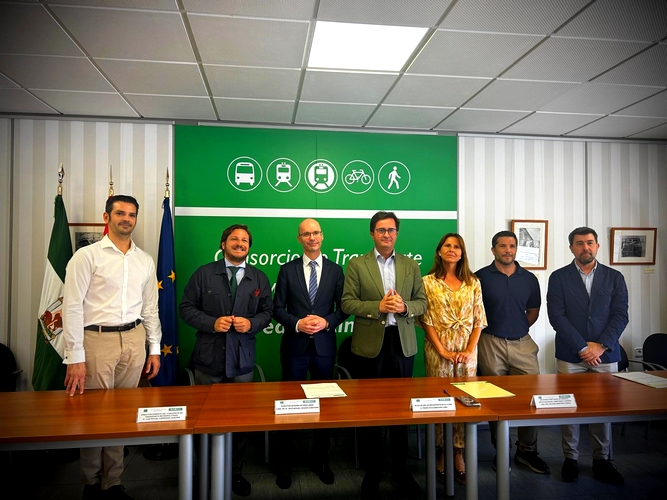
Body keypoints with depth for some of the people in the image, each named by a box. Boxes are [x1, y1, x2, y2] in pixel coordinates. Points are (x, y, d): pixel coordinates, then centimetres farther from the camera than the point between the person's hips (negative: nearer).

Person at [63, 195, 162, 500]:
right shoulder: (87, 256, -5)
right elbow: (72, 306, -9)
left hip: (134, 340, 4)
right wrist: (75, 358, -13)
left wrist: (154, 349, 10)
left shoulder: (145, 261, 9)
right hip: (97, 340, -4)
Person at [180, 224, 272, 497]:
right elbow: (187, 307, -1)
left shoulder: (259, 278, 5)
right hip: (209, 358, -1)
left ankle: (235, 472, 28)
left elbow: (267, 311, 9)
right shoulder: (203, 274, -1)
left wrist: (251, 323, -12)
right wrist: (212, 323, -16)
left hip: (242, 360, 2)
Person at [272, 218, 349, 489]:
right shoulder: (287, 269, 1)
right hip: (294, 345, -1)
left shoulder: (335, 270, 3)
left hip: (324, 346, 1)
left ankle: (320, 460, 30)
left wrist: (327, 322, -14)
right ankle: (285, 463, 25)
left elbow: (343, 307, 3)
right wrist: (297, 323, -16)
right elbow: (277, 308, 0)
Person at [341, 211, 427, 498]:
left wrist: (405, 307, -15)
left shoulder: (411, 266, 8)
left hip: (403, 343, 2)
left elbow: (422, 302, 6)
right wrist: (378, 306, -19)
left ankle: (400, 468, 27)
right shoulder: (357, 265, 0)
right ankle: (372, 471, 23)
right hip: (370, 344, -2)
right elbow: (347, 303, -6)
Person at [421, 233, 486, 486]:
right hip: (438, 348, -2)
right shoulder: (429, 282, 0)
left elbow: (479, 320, 4)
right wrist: (443, 351, -11)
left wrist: (470, 350, -7)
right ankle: (441, 454, 19)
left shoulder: (473, 283, 6)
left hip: (467, 349, 2)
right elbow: (427, 320, -4)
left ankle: (458, 455, 17)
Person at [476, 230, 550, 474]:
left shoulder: (529, 279, 7)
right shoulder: (481, 277, -3)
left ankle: (527, 450, 20)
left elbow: (533, 310, 18)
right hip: (491, 344, -3)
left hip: (523, 343, 3)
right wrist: (494, 328, 2)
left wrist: (518, 328, 10)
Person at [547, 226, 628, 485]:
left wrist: (601, 346, -11)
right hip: (570, 355, -1)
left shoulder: (614, 277, 6)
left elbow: (620, 315, 0)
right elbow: (557, 316, -7)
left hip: (605, 354, 2)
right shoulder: (558, 277, 0)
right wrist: (583, 348, -12)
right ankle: (570, 458, 19)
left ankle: (601, 460, 23)